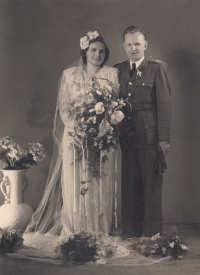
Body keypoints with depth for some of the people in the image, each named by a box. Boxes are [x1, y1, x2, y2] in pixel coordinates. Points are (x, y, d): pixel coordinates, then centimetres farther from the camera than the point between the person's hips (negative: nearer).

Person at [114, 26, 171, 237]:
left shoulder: (157, 68, 0)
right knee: (129, 188, 8)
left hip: (150, 138, -3)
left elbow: (164, 105, -5)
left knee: (152, 187, 4)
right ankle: (130, 234, 18)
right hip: (126, 138, 4)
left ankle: (152, 235, 15)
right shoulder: (117, 70, 12)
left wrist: (164, 138, -10)